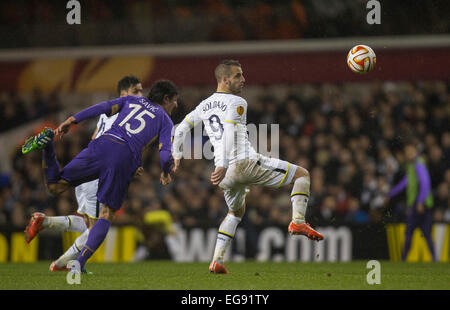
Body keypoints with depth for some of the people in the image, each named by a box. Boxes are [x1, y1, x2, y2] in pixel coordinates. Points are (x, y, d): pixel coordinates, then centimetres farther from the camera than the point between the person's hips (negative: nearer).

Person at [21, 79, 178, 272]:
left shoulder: (132, 100, 28)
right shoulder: (166, 121, 18)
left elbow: (103, 107, 11)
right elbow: (165, 156, 3)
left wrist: (71, 121, 7)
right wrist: (165, 174, 24)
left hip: (103, 144, 3)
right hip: (126, 157, -3)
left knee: (55, 187, 8)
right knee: (107, 215, 10)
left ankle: (48, 142, -19)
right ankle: (79, 264, -5)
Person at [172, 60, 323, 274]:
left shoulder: (204, 106, 20)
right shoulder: (236, 103, -3)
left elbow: (180, 129, 25)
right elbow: (230, 133, -17)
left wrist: (176, 156, 36)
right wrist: (223, 166, -24)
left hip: (226, 172, 7)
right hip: (246, 163, -7)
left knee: (236, 212, 33)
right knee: (302, 175, 4)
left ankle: (217, 261, 20)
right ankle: (298, 222, -16)